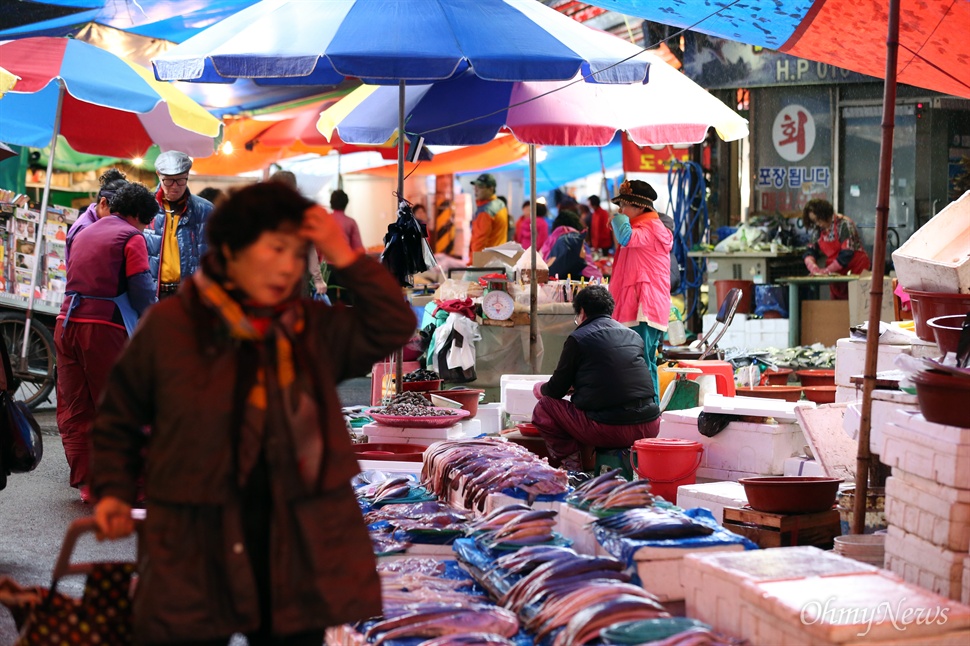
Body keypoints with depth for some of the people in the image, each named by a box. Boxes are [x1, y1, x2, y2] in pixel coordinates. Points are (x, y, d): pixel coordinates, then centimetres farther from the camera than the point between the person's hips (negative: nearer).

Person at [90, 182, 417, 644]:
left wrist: (345, 258, -5)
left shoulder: (314, 327, 7)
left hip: (297, 549, 3)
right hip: (194, 551, -3)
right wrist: (114, 491, 0)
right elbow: (119, 416, 9)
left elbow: (394, 328, 0)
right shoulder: (169, 325, -2)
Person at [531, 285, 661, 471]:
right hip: (650, 427, 5)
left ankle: (572, 468, 3)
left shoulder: (578, 339, 0)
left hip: (610, 429, -5)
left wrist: (539, 388, 31)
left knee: (544, 409, 10)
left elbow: (556, 390, 7)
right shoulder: (634, 336, 17)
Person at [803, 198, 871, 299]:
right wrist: (813, 267, -21)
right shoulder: (818, 229, 3)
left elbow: (846, 254, -23)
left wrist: (827, 270, -24)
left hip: (856, 271, -6)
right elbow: (810, 252, 1)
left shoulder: (844, 225, -17)